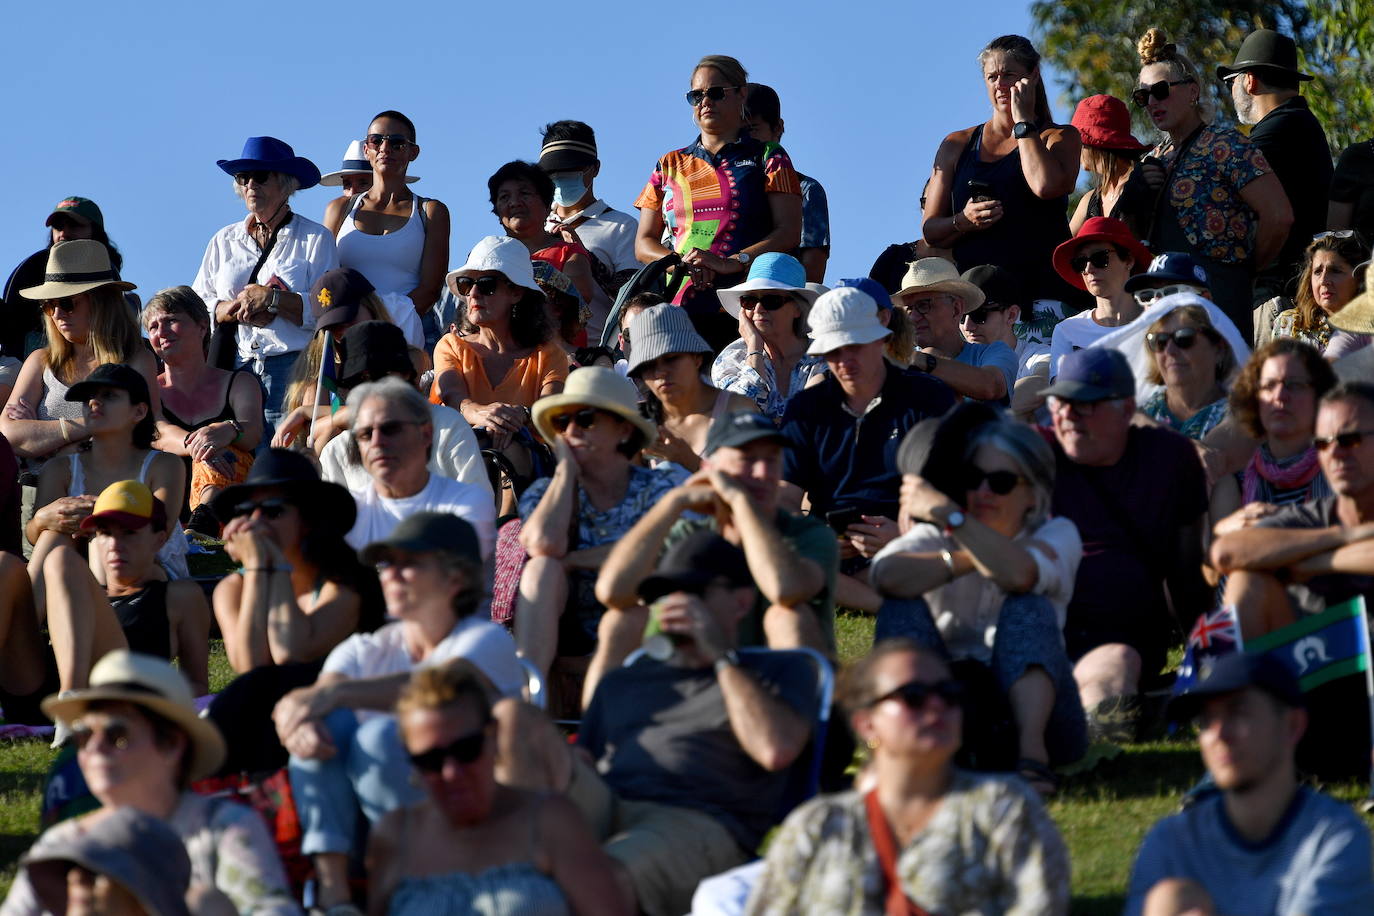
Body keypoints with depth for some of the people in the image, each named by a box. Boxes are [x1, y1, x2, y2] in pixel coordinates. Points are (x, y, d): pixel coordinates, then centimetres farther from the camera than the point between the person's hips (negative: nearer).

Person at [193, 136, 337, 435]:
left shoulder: (316, 239, 7)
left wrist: (272, 299, -12)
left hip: (293, 368, -3)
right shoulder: (224, 241, 20)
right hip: (233, 365, 3)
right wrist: (236, 309, -6)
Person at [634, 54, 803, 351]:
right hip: (679, 304, 2)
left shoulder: (767, 158, 12)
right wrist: (681, 263, -4)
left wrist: (731, 262, -13)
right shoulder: (670, 165, 22)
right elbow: (644, 243, 18)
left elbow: (790, 233, 1)